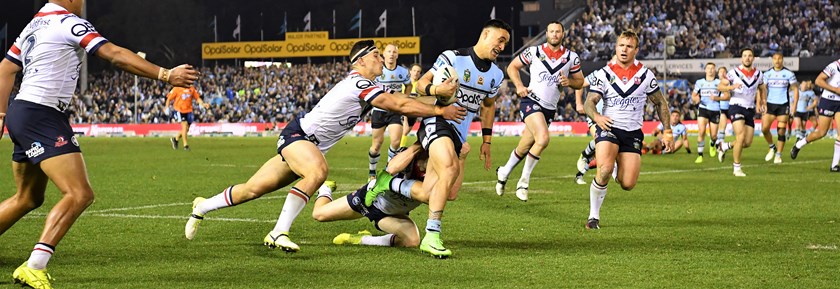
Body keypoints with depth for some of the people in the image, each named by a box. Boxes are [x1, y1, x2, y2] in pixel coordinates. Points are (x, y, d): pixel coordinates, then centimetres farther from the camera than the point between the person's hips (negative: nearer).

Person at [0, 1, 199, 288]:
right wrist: (165, 75, -17)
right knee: (79, 194, -16)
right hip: (42, 116, -10)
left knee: (28, 198, 23)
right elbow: (116, 55, -16)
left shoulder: (34, 25, 18)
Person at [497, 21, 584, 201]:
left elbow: (580, 82, 13)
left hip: (550, 108, 4)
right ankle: (524, 179, -11)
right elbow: (512, 67, 9)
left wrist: (569, 82, -9)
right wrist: (519, 86, -6)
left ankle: (504, 173, 33)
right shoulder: (534, 52, -1)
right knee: (543, 138, -26)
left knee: (524, 148, 9)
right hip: (531, 101, -4)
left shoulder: (572, 58, 5)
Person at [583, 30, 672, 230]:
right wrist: (596, 116, -27)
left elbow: (660, 103, 13)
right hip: (609, 128, -2)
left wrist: (667, 131, 7)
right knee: (604, 170, -29)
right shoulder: (603, 74, 0)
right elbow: (589, 102, -4)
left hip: (633, 133, 2)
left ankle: (619, 167, 29)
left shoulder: (645, 75, 3)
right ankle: (594, 216, -14)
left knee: (627, 184, -9)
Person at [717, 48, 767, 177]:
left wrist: (763, 102, 11)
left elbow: (762, 89, 25)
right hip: (736, 107, -5)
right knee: (741, 136, -21)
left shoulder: (758, 74, 8)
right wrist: (732, 87, -25)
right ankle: (737, 168, -10)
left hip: (750, 109, 5)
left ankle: (725, 146, 28)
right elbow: (720, 87, -7)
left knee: (748, 143, 0)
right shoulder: (734, 72, -6)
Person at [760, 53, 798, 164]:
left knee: (781, 131, -4)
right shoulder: (767, 74, 6)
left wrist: (794, 104, -8)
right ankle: (772, 147, 15)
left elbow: (795, 90, 1)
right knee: (764, 128, -9)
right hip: (770, 104, 2)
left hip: (783, 105, -2)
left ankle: (778, 155, 6)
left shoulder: (789, 74, 0)